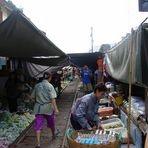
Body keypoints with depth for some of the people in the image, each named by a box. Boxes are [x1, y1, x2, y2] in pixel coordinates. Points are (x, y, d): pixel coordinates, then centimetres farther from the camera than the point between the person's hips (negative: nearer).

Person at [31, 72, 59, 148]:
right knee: (51, 123, 21)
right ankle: (53, 135, 45)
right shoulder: (49, 86, -10)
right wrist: (56, 108, -19)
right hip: (48, 108, -2)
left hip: (38, 108, 2)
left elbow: (33, 97, 9)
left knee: (38, 125, 1)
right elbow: (52, 98, -18)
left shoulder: (37, 86, 3)